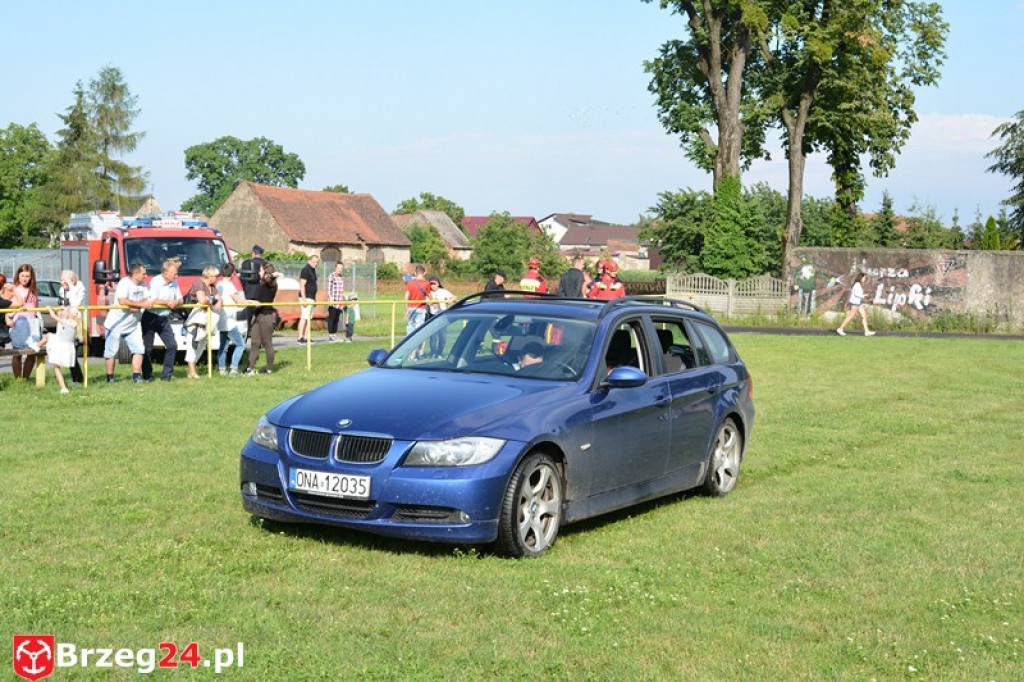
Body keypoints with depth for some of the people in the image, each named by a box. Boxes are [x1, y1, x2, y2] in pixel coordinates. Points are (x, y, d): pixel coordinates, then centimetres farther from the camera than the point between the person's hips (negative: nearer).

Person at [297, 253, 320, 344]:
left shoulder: (313, 270, 18)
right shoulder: (306, 270, -11)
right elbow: (302, 285, -17)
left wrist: (314, 299, 24)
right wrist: (303, 299, -23)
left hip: (311, 298, 10)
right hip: (306, 298, -10)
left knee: (309, 318, 8)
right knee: (304, 317, -13)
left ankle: (306, 337, 10)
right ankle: (300, 337, -16)